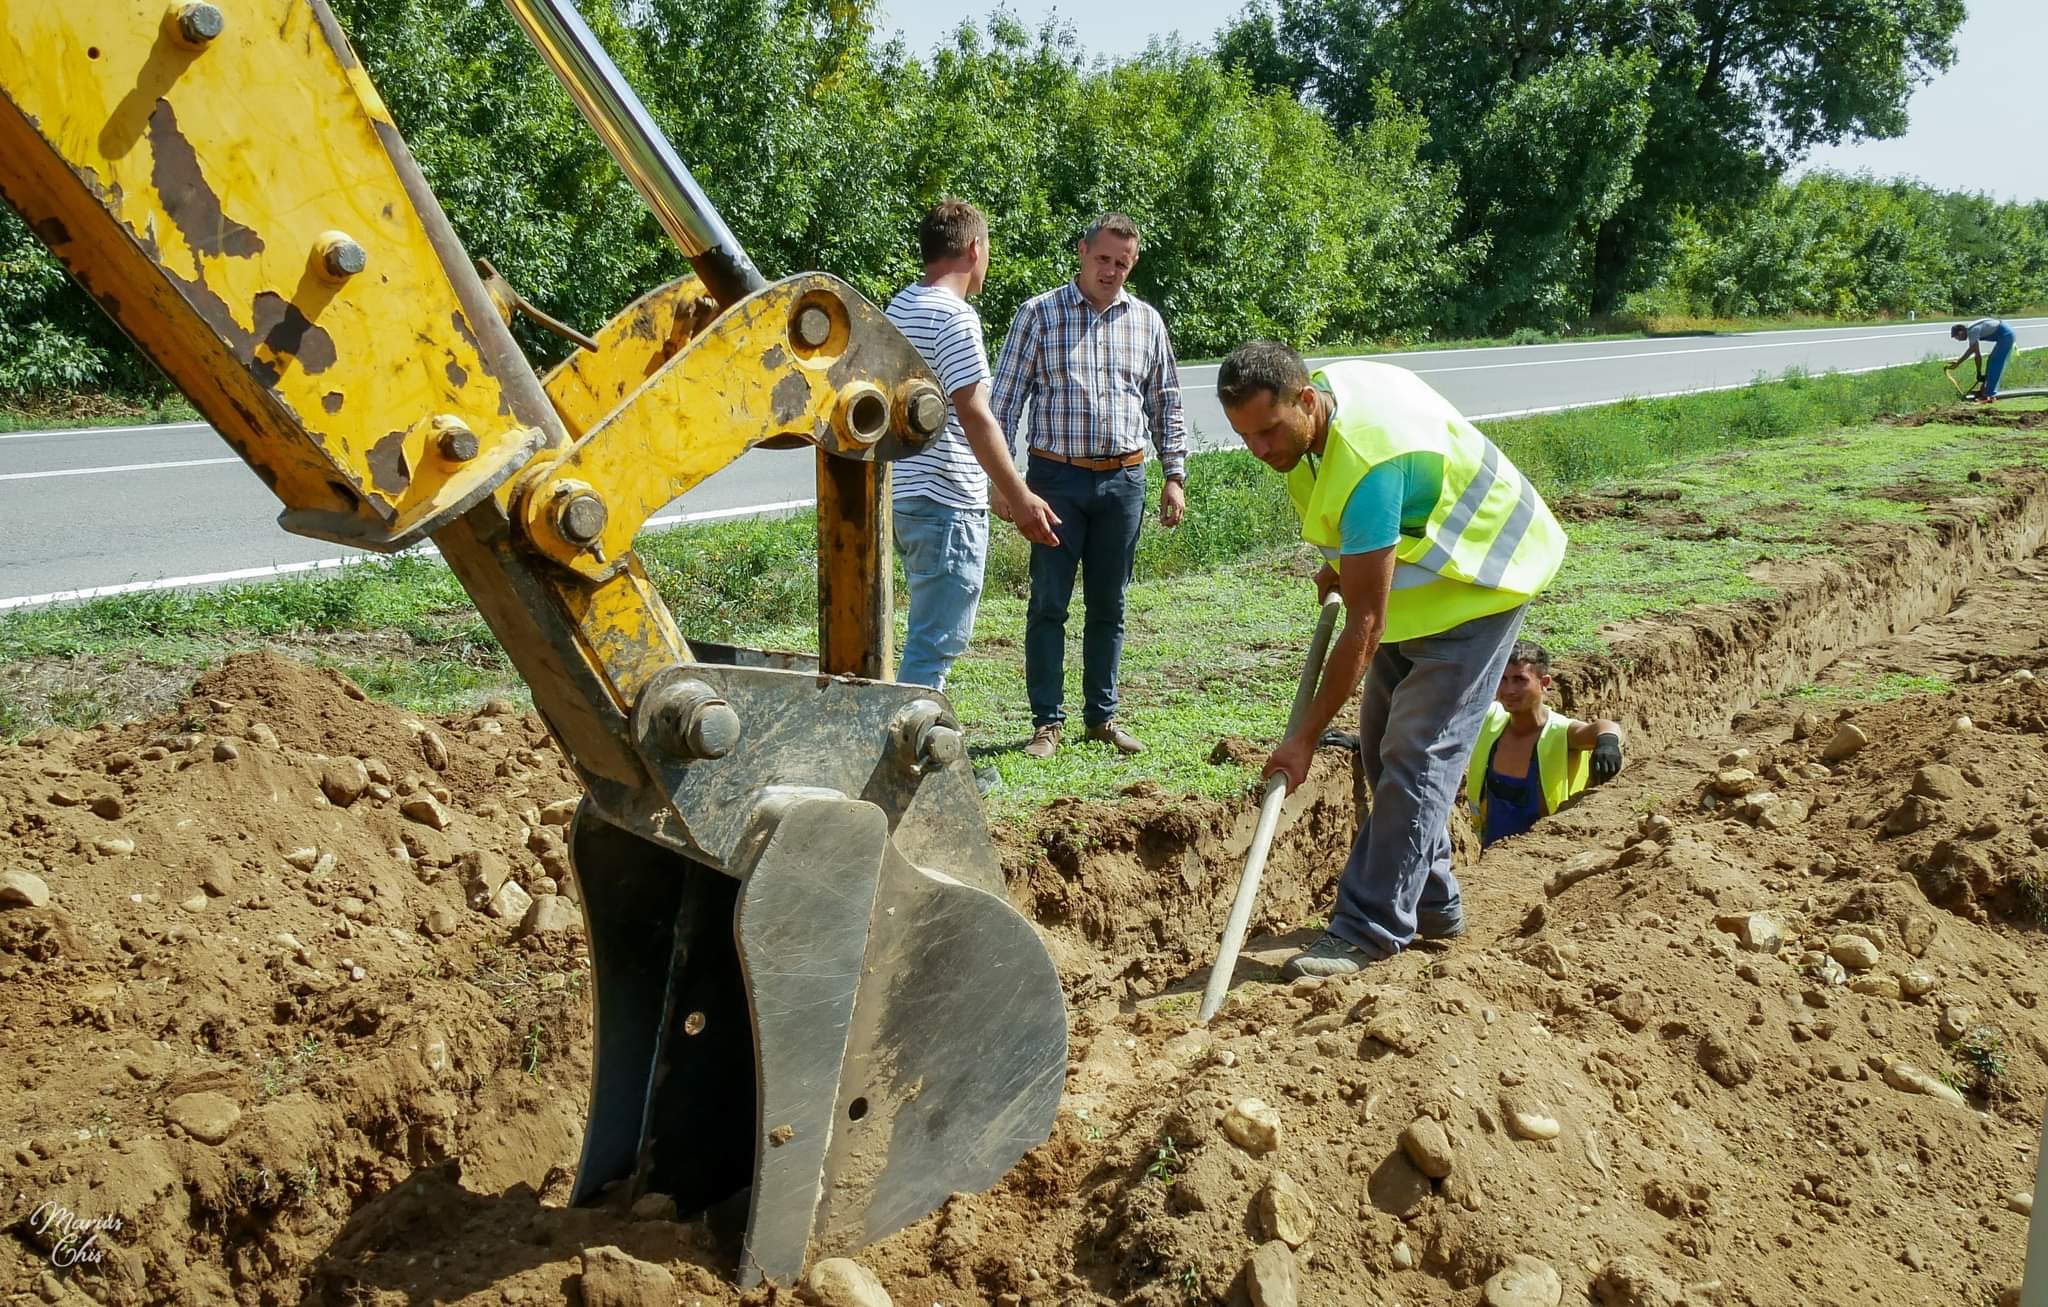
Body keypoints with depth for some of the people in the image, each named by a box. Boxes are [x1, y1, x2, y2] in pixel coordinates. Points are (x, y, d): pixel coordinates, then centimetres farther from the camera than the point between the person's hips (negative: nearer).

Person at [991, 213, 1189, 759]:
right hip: (1056, 476, -3)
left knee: (1109, 606, 10)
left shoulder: (1147, 321, 9)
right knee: (1048, 604, 0)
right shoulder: (1039, 314, -1)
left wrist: (1175, 475, 9)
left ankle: (1102, 716, 20)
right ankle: (1047, 721, 8)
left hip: (1123, 479, 3)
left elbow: (1166, 403, 16)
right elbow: (1006, 397, -1)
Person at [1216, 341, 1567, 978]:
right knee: (1382, 749, 11)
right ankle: (1428, 902, 20)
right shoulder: (1325, 386, -10)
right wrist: (1341, 565, 7)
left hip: (1478, 582, -10)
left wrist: (1305, 736, -32)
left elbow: (1365, 625, -36)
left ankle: (1369, 930, -13)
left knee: (1416, 756, -15)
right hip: (1413, 571, 10)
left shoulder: (1369, 464, -38)